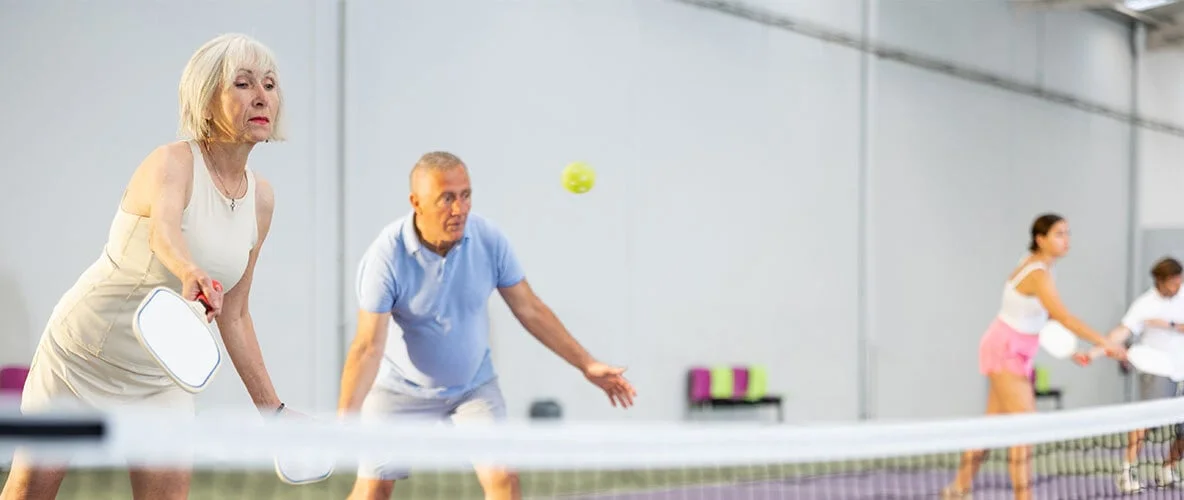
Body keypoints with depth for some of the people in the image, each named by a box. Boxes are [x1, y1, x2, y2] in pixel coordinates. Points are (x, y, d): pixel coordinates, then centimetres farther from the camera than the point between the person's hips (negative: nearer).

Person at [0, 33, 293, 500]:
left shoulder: (261, 198, -3)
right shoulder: (172, 163, -21)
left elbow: (234, 316, 6)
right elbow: (162, 228, -45)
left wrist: (270, 407, 4)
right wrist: (190, 273, -67)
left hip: (160, 380, 5)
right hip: (80, 358, -4)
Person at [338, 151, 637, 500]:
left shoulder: (490, 240, -16)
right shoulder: (386, 257, -26)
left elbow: (530, 310, -4)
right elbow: (368, 347, -27)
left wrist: (587, 365, -4)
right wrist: (345, 419, -38)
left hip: (474, 386, 3)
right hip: (401, 389, -2)